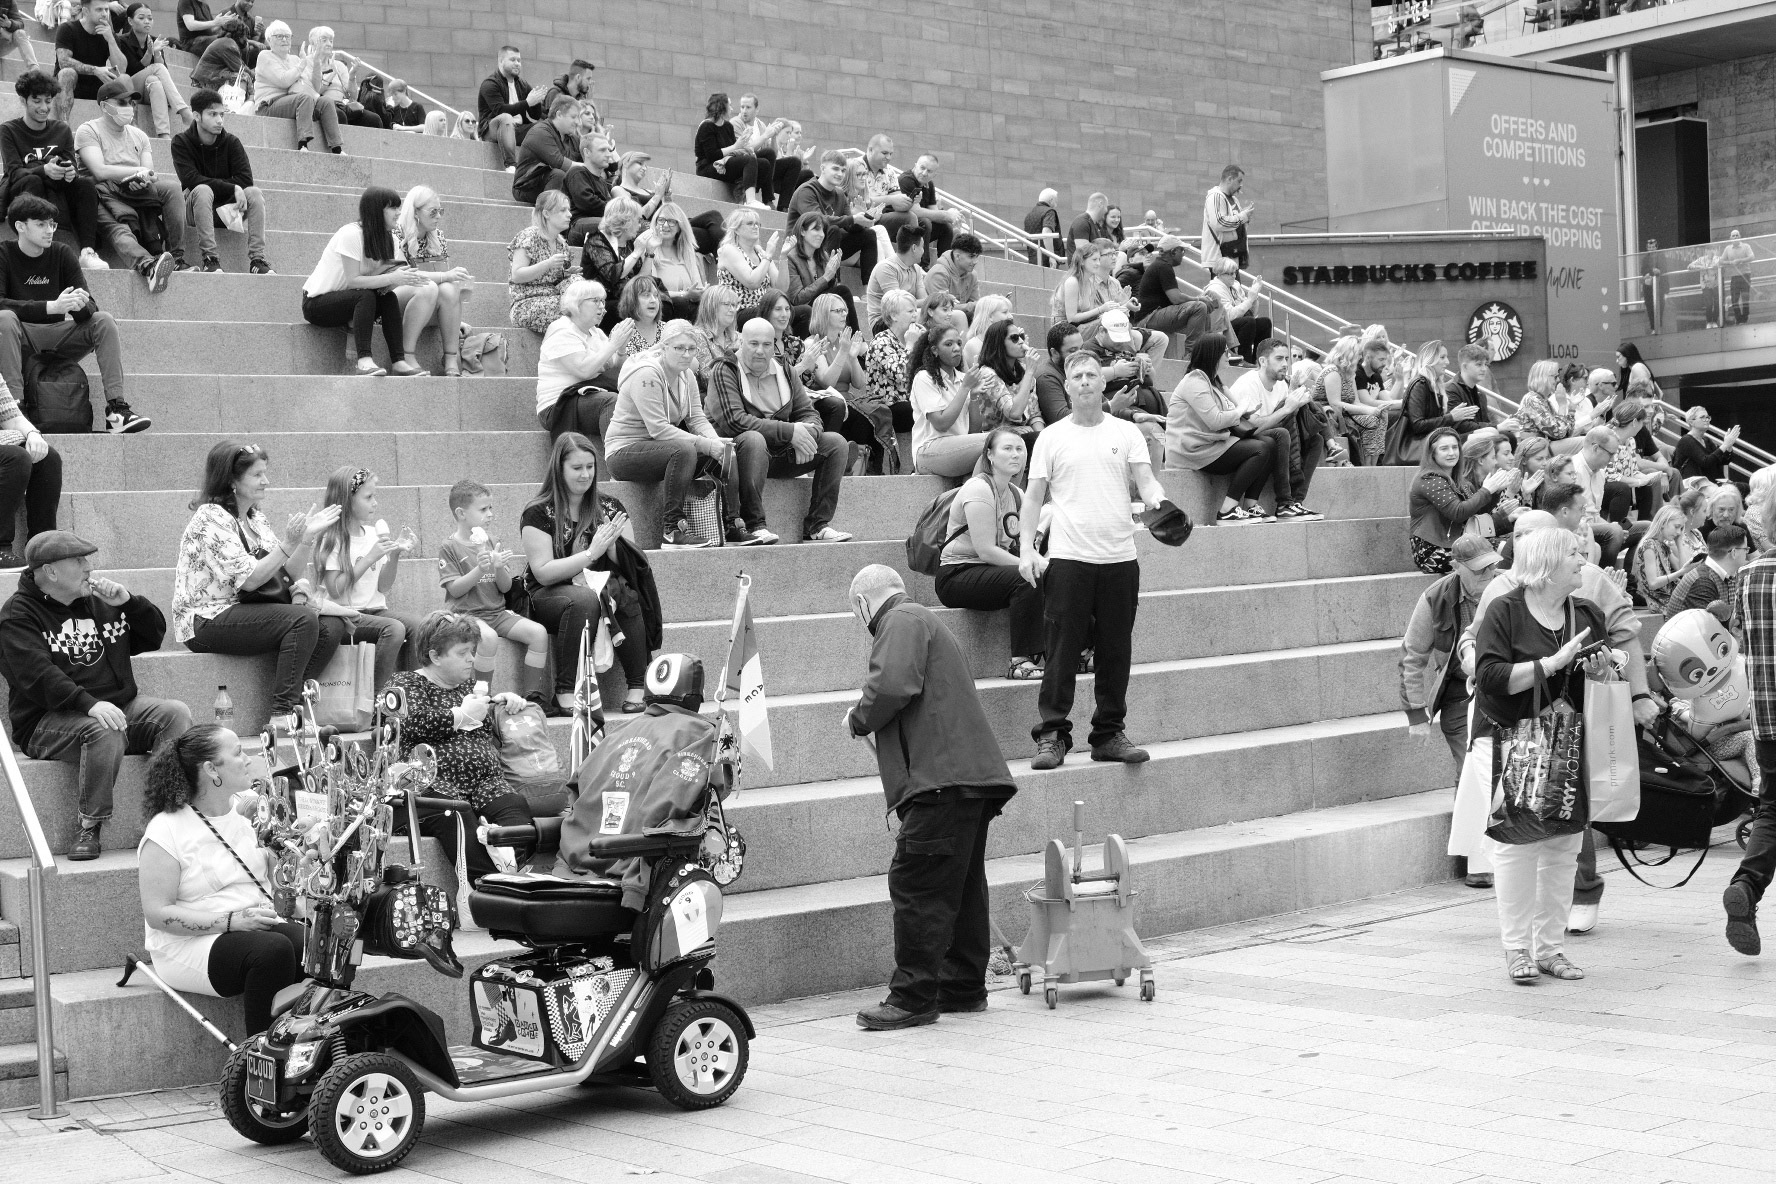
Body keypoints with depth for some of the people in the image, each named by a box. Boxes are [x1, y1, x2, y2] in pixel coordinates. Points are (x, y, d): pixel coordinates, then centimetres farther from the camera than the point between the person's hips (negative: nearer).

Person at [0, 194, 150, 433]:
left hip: (58, 336, 4)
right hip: (22, 336, -4)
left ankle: (116, 408, -27)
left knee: (104, 320, -17)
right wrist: (52, 307, -32)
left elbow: (90, 306, -2)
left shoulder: (62, 253, 5)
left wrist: (79, 305, -29)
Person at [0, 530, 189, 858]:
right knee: (106, 731, -37)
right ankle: (89, 829, -25)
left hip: (119, 706, 6)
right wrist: (90, 704, -33)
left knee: (177, 713, -19)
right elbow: (37, 674, -18)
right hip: (48, 720, -6)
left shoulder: (98, 602, 18)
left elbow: (155, 636, 23)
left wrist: (128, 602, 3)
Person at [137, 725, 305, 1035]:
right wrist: (231, 921, -22)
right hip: (190, 945, -6)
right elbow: (158, 913, -15)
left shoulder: (249, 809, 12)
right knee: (273, 949, -33)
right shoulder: (166, 830, -9)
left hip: (257, 926, 6)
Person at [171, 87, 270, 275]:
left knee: (254, 193, -22)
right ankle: (209, 258, -36)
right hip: (195, 207, -3)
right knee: (202, 190, -34)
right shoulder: (181, 142, -6)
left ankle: (257, 258, -29)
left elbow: (245, 179, -9)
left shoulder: (231, 142, 1)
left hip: (226, 207, 3)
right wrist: (233, 189, -25)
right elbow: (191, 180, -20)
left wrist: (212, 183, -16)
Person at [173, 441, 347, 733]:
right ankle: (282, 714, -24)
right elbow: (248, 579, -20)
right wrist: (288, 543, -24)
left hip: (246, 613, 9)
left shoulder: (256, 519, 15)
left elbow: (289, 572, 10)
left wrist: (308, 537, -5)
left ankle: (294, 702, -13)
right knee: (303, 619, -27)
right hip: (209, 620, -9)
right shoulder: (211, 518, -12)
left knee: (332, 624, -10)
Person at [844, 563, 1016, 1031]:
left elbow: (893, 685, -20)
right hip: (969, 779, 11)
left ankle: (914, 998, -8)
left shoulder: (901, 621, -3)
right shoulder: (924, 622, 29)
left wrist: (857, 721, -4)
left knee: (916, 886, -9)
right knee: (960, 887, 15)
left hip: (943, 778, -11)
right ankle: (963, 987, 21)